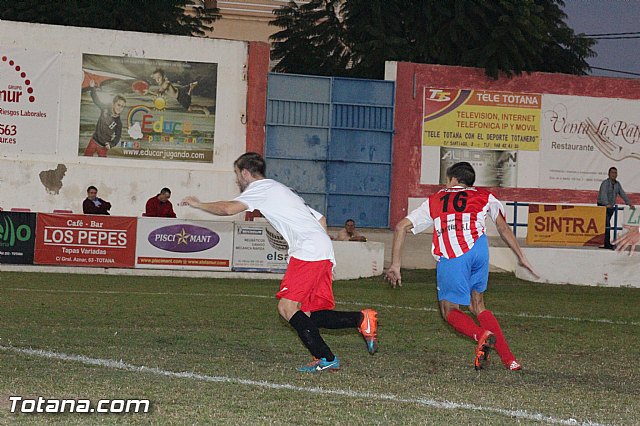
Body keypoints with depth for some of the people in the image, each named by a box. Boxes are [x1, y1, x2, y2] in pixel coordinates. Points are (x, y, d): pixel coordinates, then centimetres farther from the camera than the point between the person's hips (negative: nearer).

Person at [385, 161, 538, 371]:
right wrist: (521, 258, 40)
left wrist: (395, 265, 23)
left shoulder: (434, 201, 28)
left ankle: (481, 335, -19)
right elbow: (504, 229, 31)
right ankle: (509, 360, 7)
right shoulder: (484, 197, 28)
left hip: (451, 258, -2)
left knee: (450, 311, 12)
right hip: (478, 248, 2)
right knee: (477, 306, 19)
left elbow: (401, 227, 22)